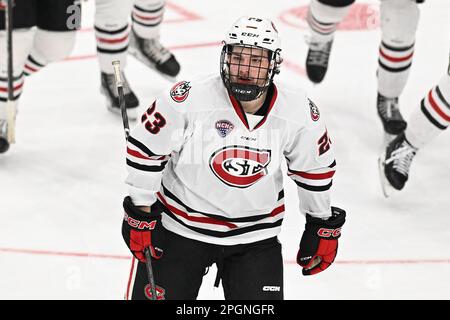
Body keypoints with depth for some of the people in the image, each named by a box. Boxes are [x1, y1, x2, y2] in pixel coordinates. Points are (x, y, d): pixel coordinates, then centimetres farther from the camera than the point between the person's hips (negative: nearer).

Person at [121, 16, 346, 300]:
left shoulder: (299, 113, -12)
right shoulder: (188, 99, -22)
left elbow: (315, 168, 5)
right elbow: (146, 149, -10)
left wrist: (323, 225, 13)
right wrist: (140, 212, -6)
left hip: (255, 234, 2)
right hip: (180, 227, -1)